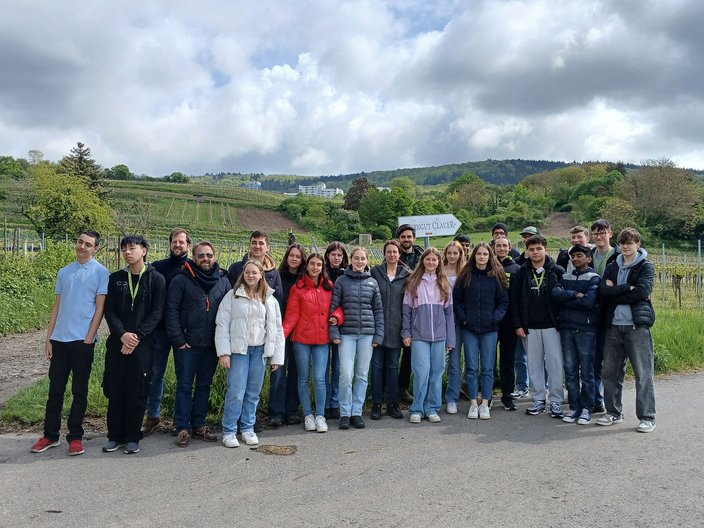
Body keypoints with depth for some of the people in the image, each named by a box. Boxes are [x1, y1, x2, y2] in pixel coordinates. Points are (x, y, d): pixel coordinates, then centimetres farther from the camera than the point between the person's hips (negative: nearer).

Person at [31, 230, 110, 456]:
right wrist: (48, 338, 8)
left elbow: (100, 309, -6)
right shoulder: (64, 272, 11)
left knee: (79, 391, 5)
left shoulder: (101, 272, -3)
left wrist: (89, 339, -11)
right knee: (55, 389, 10)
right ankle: (50, 435, 22)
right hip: (59, 338, 4)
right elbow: (57, 307, 13)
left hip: (83, 340, -4)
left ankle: (75, 436, 16)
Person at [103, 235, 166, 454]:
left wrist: (138, 336, -15)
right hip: (117, 343, 3)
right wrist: (122, 334, -13)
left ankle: (132, 437, 15)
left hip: (143, 344, -3)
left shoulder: (156, 279, 1)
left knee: (137, 392, 2)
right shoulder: (115, 278, 9)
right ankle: (115, 436, 21)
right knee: (115, 391, 8)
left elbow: (156, 313, -5)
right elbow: (109, 310, 3)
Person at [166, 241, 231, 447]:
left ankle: (199, 425, 23)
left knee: (204, 385, 12)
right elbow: (171, 310, -7)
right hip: (187, 344, -3)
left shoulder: (223, 281, 5)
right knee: (184, 386, 3)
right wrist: (178, 339, -11)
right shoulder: (181, 280, -4)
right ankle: (183, 428, 12)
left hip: (212, 345, 3)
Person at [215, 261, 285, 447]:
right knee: (236, 392, -5)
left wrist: (277, 356, 4)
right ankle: (229, 431, 9)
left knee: (253, 393, 9)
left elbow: (277, 329, 8)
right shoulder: (232, 296, 0)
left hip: (260, 350, 3)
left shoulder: (270, 299, 8)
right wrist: (223, 353, -11)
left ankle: (248, 428, 23)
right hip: (239, 350, -3)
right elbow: (222, 324, -4)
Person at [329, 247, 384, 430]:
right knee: (346, 375, -7)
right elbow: (333, 307, 1)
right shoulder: (342, 281, 3)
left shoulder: (372, 283, 9)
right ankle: (345, 413, 8)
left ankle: (357, 412, 18)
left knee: (362, 375, 6)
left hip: (367, 334, 2)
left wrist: (378, 335, 3)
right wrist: (334, 332, -7)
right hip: (346, 334, -2)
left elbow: (378, 310, 9)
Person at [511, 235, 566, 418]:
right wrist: (518, 324, -3)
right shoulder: (522, 272, 5)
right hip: (529, 327, 2)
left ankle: (556, 401, 10)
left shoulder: (557, 271, 0)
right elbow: (514, 299, 4)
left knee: (555, 363, 0)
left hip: (551, 325, -2)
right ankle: (538, 399, 18)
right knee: (534, 364, 8)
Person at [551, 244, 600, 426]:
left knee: (587, 371, 3)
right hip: (567, 328, 4)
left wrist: (565, 299, -7)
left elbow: (589, 301, -17)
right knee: (570, 371, 7)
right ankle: (574, 407, 15)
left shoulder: (594, 278, -1)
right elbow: (555, 294, -4)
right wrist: (575, 294, -14)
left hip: (586, 329, -4)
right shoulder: (566, 278, 13)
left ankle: (587, 408, 12)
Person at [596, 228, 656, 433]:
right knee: (610, 371, 8)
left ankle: (647, 417, 8)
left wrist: (614, 292, -7)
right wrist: (627, 288, -13)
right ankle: (614, 413, 21)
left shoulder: (646, 267, 2)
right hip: (614, 326, 5)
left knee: (643, 373, -2)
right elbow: (603, 291, -3)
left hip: (637, 325, -4)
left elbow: (641, 292, -15)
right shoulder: (612, 267, 14)